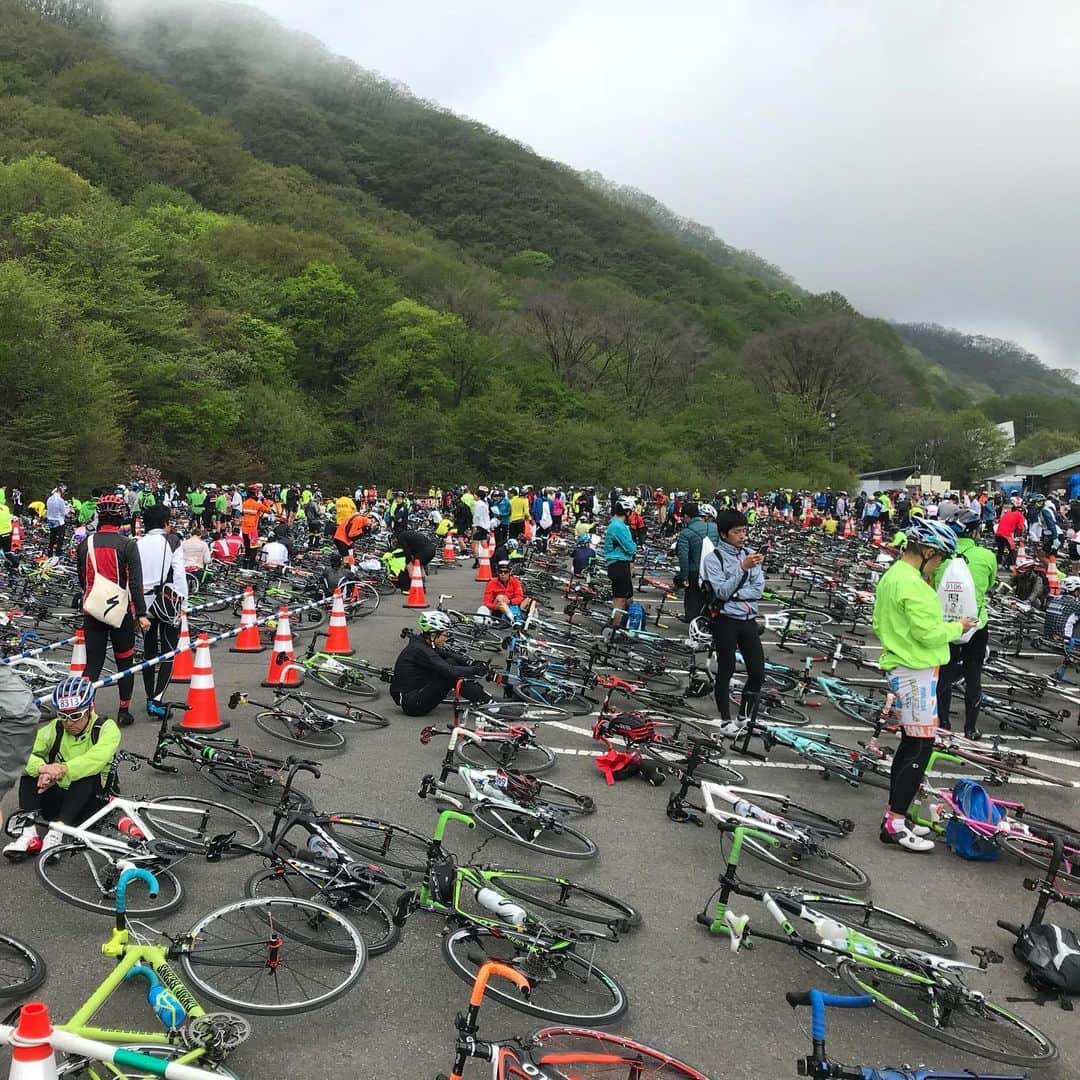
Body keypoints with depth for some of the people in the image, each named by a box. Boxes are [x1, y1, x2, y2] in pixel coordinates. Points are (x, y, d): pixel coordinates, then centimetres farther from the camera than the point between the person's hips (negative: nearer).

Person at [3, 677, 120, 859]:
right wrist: (42, 769, -41)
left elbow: (97, 759, -32)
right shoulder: (54, 729, -3)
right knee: (31, 770, -17)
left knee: (90, 774, -32)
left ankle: (57, 832, -37)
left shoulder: (106, 728, -11)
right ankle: (29, 830, -29)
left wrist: (64, 770, -46)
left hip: (88, 801, -4)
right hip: (57, 800, 4)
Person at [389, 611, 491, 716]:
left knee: (452, 663, 2)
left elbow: (450, 655, 6)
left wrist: (472, 663, -8)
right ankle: (482, 699, -8)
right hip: (412, 703, -10)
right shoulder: (420, 650, -23)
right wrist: (475, 670, -19)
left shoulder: (423, 644, 5)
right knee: (451, 675, -19)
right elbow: (448, 671, -28)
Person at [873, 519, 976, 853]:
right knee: (920, 748, -5)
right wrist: (957, 627, -6)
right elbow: (928, 633, -22)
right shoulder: (913, 584, -21)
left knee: (910, 743, 16)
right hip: (916, 673, -10)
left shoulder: (892, 575, 12)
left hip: (901, 669, 10)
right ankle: (894, 825, -2)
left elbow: (880, 623, 18)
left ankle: (894, 814, 22)